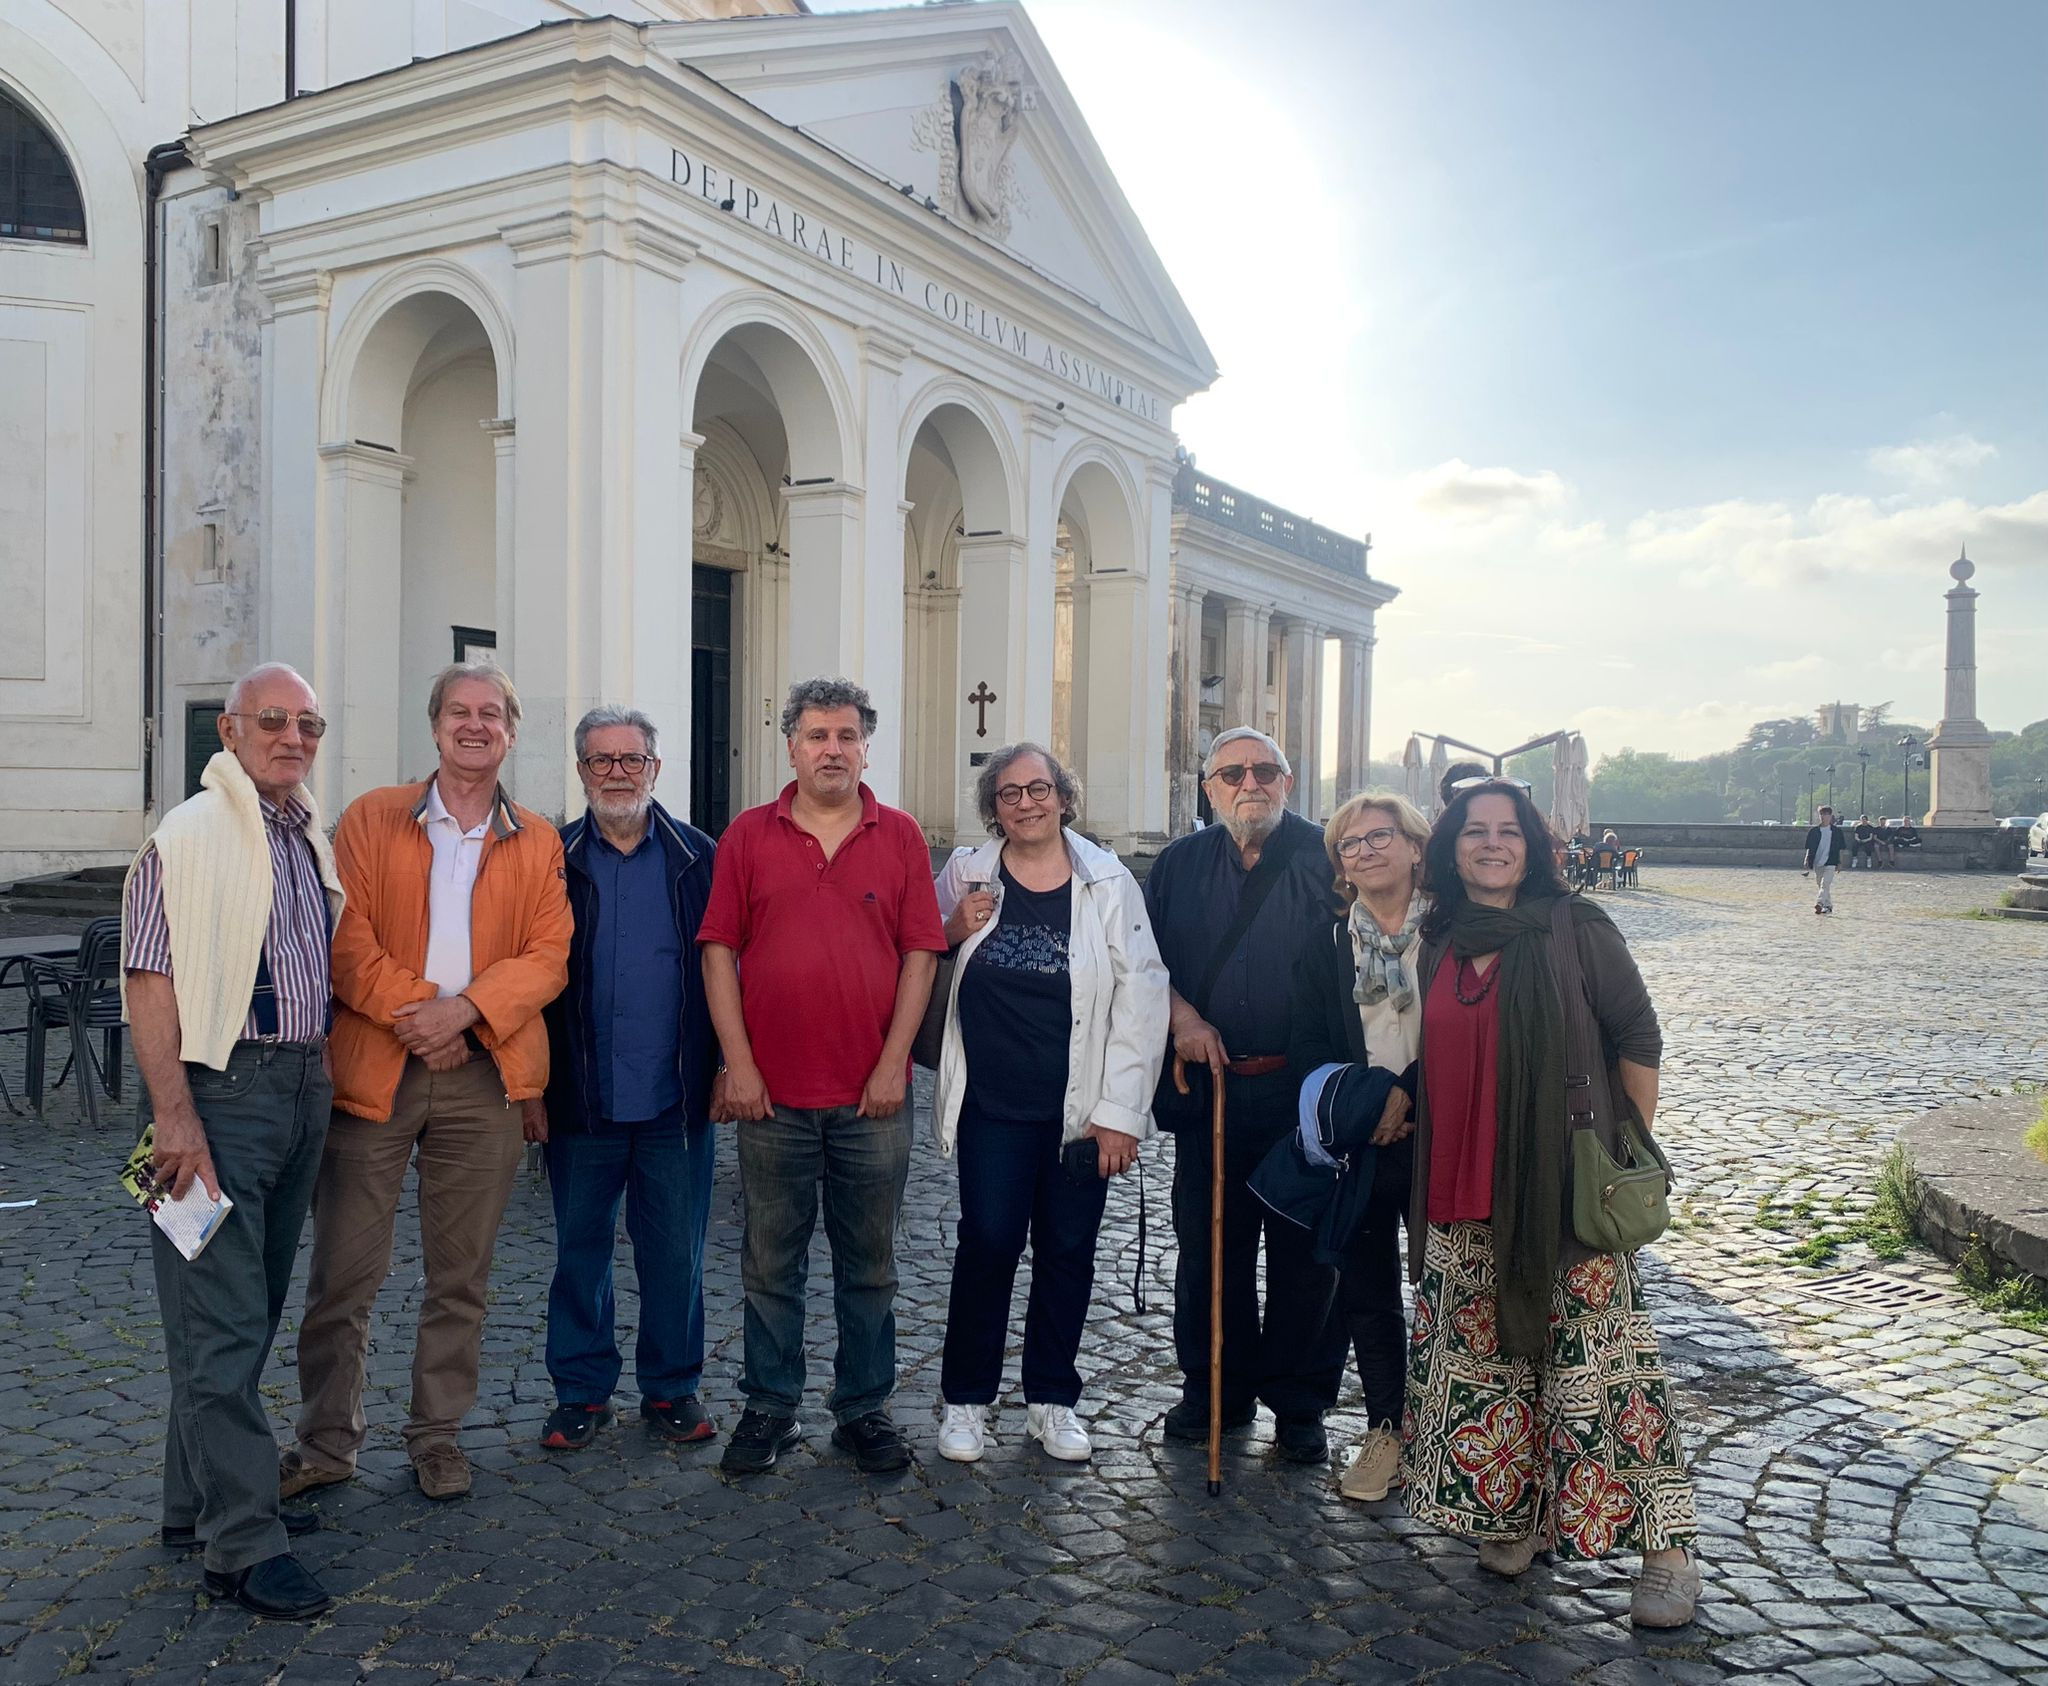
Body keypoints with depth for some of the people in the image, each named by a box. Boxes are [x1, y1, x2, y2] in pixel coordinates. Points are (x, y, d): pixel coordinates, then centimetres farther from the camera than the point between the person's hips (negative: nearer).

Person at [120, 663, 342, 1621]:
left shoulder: (314, 840, 14)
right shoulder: (190, 835, -9)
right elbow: (149, 979, -14)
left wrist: (321, 1081, 14)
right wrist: (174, 1115, -20)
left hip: (302, 1087, 8)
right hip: (220, 1085, -8)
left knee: (247, 1313, 15)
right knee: (223, 1320, -4)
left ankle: (201, 1503, 28)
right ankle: (243, 1545, 2)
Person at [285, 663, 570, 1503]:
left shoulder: (537, 842, 9)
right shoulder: (371, 819, 6)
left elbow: (548, 955, 0)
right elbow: (345, 936, -3)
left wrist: (463, 1009, -14)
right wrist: (410, 1012, -14)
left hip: (485, 1076, 1)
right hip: (372, 1070, -1)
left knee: (460, 1275, 10)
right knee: (344, 1270, 4)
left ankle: (438, 1433, 24)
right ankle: (327, 1441, 21)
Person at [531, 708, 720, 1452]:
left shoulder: (699, 858, 3)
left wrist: (726, 1067, -1)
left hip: (675, 1100, 0)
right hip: (580, 1099, 0)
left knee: (675, 1251, 8)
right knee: (580, 1247, 11)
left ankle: (672, 1388, 24)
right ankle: (581, 1390, 25)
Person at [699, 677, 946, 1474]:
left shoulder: (900, 836, 3)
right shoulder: (747, 835, 3)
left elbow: (921, 953, 1)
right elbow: (719, 951, 1)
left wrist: (892, 1065, -6)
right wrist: (738, 1064, -5)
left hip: (873, 1095, 0)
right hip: (771, 1093, 0)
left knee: (869, 1264, 11)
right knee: (769, 1264, 10)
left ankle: (864, 1408, 24)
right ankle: (770, 1407, 25)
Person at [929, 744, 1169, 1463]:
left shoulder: (1108, 882, -2)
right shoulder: (966, 874, 2)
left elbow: (1141, 999, -3)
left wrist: (1120, 1113, -7)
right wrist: (953, 932, -7)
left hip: (1081, 1108, 0)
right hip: (993, 1106, 0)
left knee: (1067, 1251, 9)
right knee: (988, 1243, 0)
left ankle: (1052, 1399, 26)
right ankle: (965, 1399, 18)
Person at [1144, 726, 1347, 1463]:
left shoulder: (1328, 859, 0)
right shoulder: (1180, 864, 9)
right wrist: (1182, 1016, -5)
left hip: (1305, 1095, -2)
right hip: (1209, 1088, 3)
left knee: (1306, 1251, 5)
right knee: (1207, 1244, 9)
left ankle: (1299, 1403, 20)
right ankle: (1215, 1391, 25)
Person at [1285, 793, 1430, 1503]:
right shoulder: (1325, 943, 7)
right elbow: (1306, 1047, 4)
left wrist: (1407, 1092, -15)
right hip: (1354, 1145, 3)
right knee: (1366, 1291, 9)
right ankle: (1386, 1429, 23)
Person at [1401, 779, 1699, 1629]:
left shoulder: (1577, 929, -5)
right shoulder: (1437, 944, 9)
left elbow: (1638, 1036, -3)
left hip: (1564, 1190, -4)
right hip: (1465, 1197, 5)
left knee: (1594, 1362, -4)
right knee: (1490, 1354, 10)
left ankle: (1666, 1544, 8)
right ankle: (1516, 1514, 27)